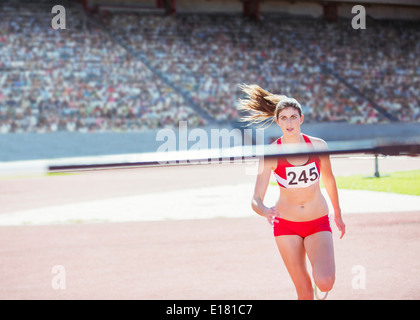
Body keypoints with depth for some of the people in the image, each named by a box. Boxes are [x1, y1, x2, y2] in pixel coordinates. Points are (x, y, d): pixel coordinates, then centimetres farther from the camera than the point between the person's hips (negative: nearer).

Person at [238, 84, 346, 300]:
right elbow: (256, 200, -18)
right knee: (305, 293, 0)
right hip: (286, 225, 0)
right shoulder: (271, 154, -14)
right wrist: (264, 210, -41)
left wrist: (338, 215, 20)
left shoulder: (318, 146, -9)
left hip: (318, 223, 1)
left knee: (325, 282, -23)